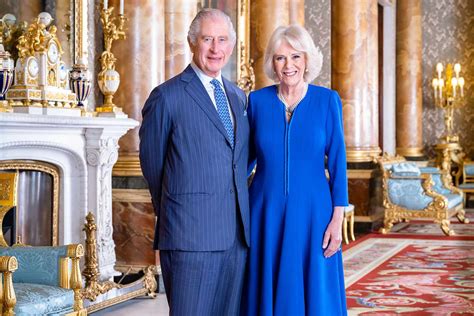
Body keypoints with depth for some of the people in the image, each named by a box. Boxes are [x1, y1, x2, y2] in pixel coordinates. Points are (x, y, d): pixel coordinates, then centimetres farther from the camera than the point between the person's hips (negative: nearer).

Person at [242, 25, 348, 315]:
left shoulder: (327, 100, -2)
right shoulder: (257, 100, 1)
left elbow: (337, 162, -2)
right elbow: (247, 157, 11)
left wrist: (337, 219, -7)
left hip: (312, 213, -1)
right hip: (266, 214, 1)